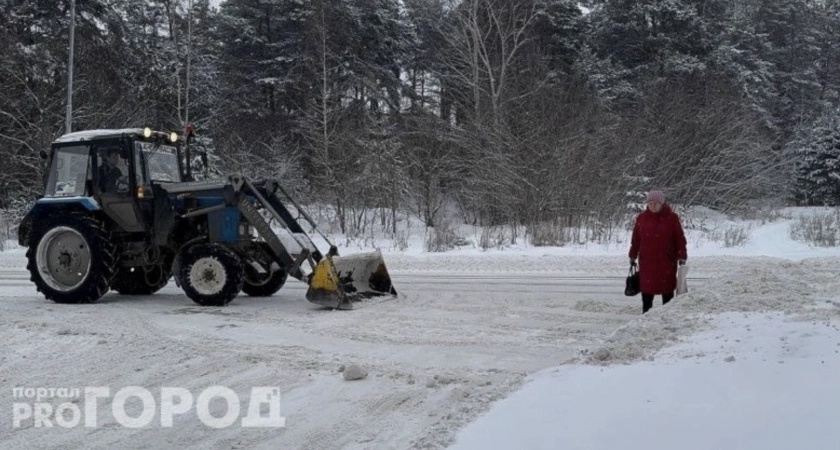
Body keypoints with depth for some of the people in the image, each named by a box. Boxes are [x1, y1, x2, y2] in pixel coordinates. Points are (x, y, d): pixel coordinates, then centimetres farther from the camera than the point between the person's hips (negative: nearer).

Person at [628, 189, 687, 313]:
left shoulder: (672, 217, -3)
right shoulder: (641, 218, 4)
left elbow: (680, 238, -2)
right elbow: (635, 239, 8)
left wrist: (682, 256, -6)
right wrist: (633, 256, 8)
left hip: (667, 261, -2)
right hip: (646, 261, 2)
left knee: (667, 291, 4)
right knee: (646, 289, 5)